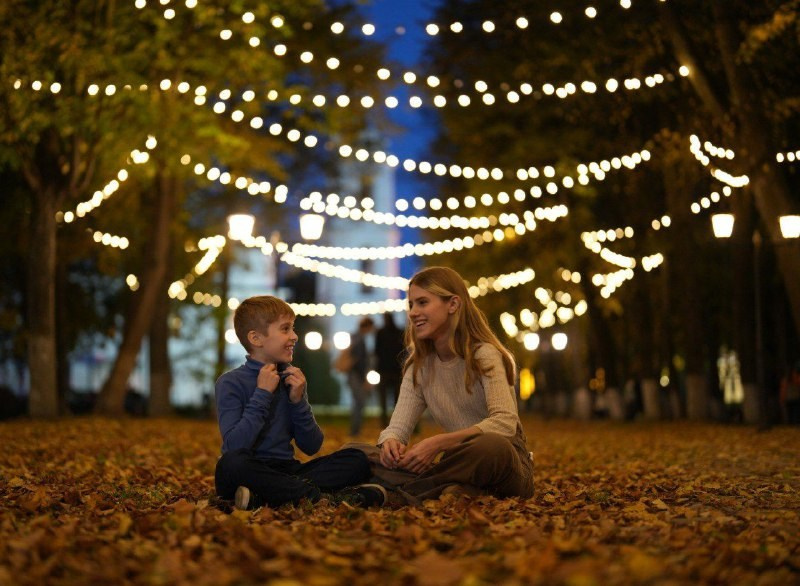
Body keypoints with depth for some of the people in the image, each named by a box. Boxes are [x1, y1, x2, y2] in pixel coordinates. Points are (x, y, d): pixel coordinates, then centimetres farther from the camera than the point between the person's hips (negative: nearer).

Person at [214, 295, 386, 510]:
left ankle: (262, 498, -26)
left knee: (356, 459, -10)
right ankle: (319, 494, -27)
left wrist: (298, 401, -4)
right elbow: (235, 446, -18)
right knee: (231, 463, -38)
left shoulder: (292, 380, 12)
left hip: (286, 471, 6)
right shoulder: (230, 383, -4)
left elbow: (311, 447, 9)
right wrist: (262, 394, -13)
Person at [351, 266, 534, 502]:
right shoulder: (419, 366, 9)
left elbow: (505, 422, -25)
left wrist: (437, 443, -34)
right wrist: (390, 442, -25)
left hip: (505, 464, -5)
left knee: (491, 446, -42)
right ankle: (455, 490, -29)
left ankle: (394, 491, -30)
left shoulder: (484, 354, -9)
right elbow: (397, 427, 1)